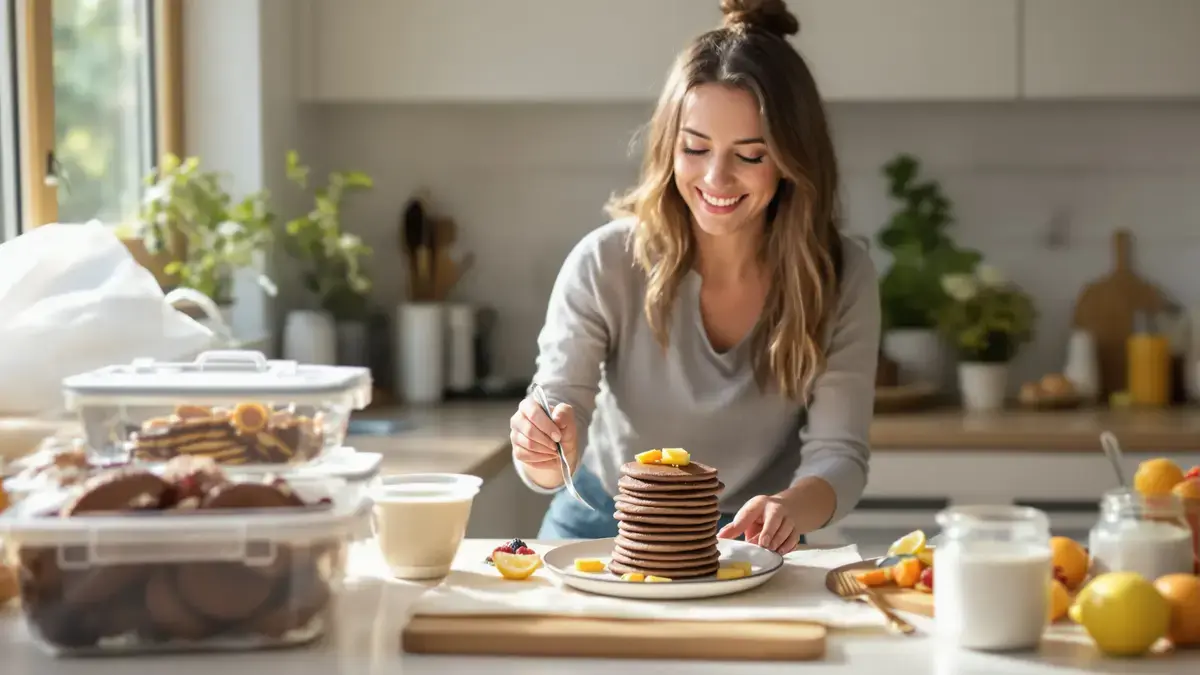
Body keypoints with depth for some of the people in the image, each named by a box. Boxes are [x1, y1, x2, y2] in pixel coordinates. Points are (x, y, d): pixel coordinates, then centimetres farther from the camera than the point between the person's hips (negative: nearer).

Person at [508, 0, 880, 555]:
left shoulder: (841, 279, -11)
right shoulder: (604, 264, -14)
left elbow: (838, 452, -13)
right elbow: (561, 402, -13)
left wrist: (791, 507, -35)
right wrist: (547, 455, -37)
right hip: (604, 528, 1)